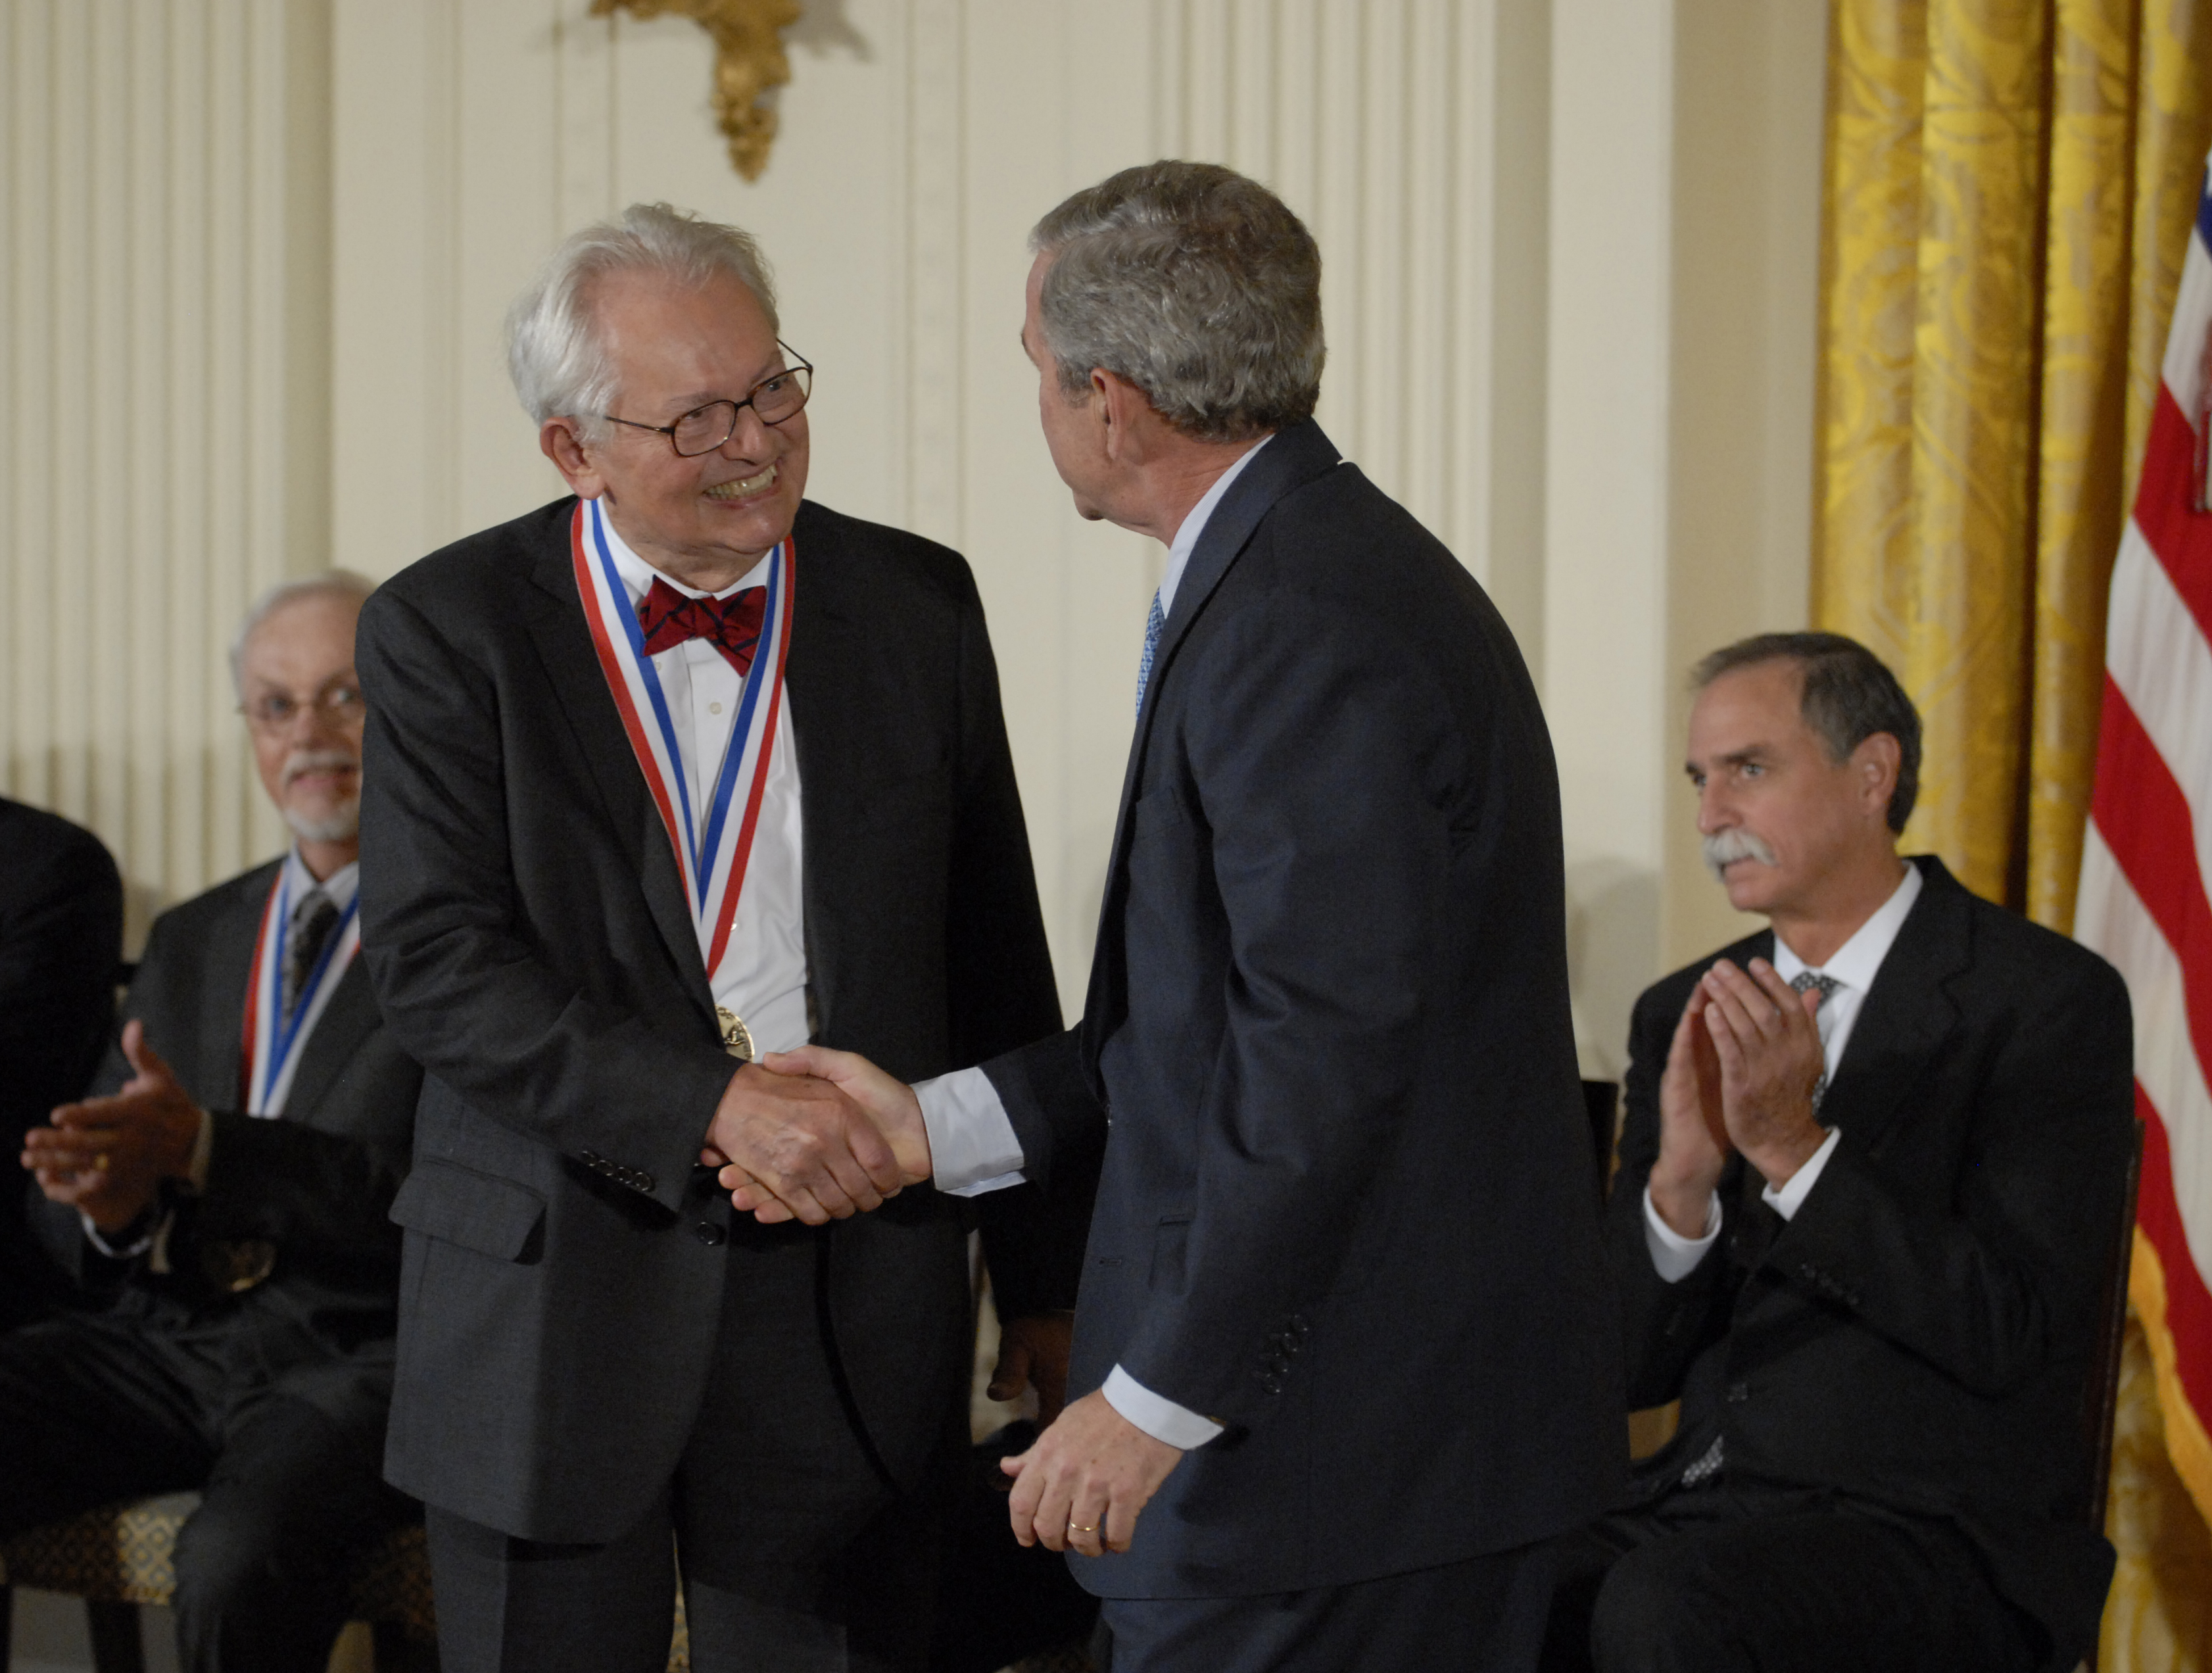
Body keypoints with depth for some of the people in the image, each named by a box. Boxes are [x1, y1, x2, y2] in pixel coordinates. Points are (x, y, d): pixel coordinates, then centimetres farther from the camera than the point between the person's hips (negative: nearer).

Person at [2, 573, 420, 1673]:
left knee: (239, 1560, -36)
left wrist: (204, 1150, -22)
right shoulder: (194, 939, 22)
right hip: (173, 1340, 6)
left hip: (363, 1352, -6)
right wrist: (107, 1201, -8)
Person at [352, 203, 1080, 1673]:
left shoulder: (917, 606, 5)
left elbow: (998, 970, 10)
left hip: (852, 1315, 2)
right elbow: (438, 962, -13)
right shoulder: (449, 632, -3)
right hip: (554, 1312, -1)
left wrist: (1045, 1279, 12)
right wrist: (717, 1103, -23)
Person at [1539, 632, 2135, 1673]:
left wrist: (1793, 1146, -19)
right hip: (1701, 1502, 5)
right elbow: (1632, 1368, 8)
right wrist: (1683, 1175, -11)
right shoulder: (1686, 1017, 12)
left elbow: (2010, 1334, -13)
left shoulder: (2046, 1001, -5)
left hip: (1935, 1526, -5)